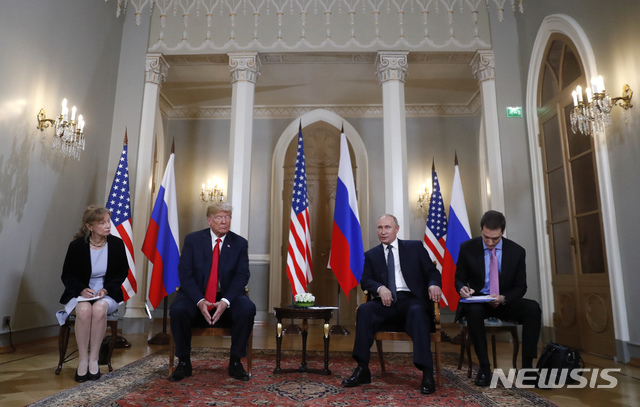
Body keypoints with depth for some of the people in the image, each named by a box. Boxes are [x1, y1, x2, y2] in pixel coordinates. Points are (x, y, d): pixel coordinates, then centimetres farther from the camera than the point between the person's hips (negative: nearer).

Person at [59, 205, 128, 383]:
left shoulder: (116, 244, -3)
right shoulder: (77, 245, -5)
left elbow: (122, 272, 6)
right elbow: (67, 275, 3)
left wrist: (106, 289, -11)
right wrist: (81, 289, -17)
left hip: (107, 293, 0)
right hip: (81, 293, 0)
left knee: (99, 308, -33)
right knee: (84, 309, -34)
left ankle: (94, 359, -20)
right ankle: (82, 360, -21)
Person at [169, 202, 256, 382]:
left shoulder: (240, 243, 2)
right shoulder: (192, 239, 1)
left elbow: (242, 276, -5)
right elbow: (185, 273, -6)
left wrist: (225, 301, -22)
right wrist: (200, 301, -21)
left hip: (227, 296, 0)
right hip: (196, 295, 0)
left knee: (248, 309, -28)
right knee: (178, 310, -30)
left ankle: (235, 362, -9)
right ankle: (184, 362, -6)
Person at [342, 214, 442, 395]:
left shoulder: (415, 247, 13)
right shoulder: (371, 255, 17)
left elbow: (431, 271, 7)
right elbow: (365, 280, 6)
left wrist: (434, 284, -17)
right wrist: (380, 288, -16)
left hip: (411, 299, -2)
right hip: (386, 302, 2)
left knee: (417, 312, -35)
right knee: (364, 309, -28)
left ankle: (427, 374, -31)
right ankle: (362, 370, -21)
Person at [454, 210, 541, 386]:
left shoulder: (516, 251, -4)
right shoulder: (467, 248, -6)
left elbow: (520, 287, 1)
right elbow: (459, 279, 3)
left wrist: (503, 298, -21)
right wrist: (463, 288, -23)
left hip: (505, 302, 2)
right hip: (477, 301, -2)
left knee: (533, 308, -27)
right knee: (474, 311, -37)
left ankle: (527, 366, -19)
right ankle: (484, 367, -22)